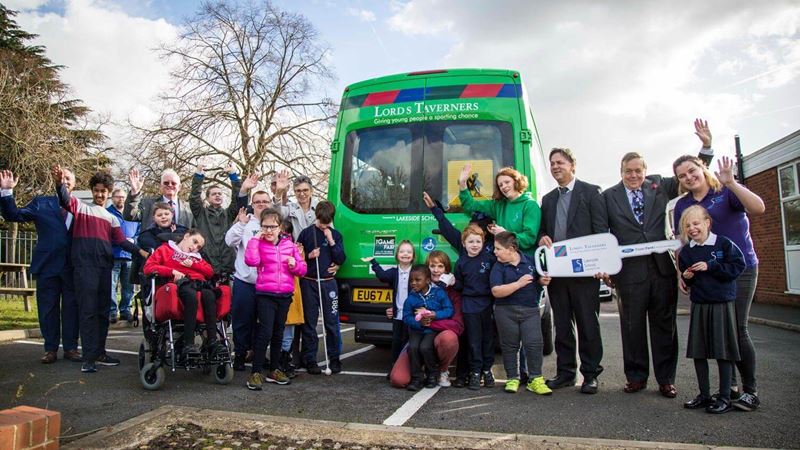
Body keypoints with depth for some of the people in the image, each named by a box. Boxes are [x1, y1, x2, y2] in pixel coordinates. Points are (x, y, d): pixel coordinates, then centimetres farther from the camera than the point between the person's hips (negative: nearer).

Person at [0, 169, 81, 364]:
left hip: (73, 266, 0)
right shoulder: (41, 202, 7)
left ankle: (71, 348, 16)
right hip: (47, 264, 0)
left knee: (71, 308, 7)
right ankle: (51, 349, 18)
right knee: (48, 309, 7)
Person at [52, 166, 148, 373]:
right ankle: (89, 358, -6)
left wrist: (139, 251, -5)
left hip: (105, 267, 5)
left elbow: (121, 241, 11)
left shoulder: (111, 218, 20)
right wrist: (60, 183, -34)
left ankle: (99, 352, 16)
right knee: (88, 311, -8)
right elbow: (66, 200, -13)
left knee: (102, 311, 8)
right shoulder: (81, 208, 8)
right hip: (85, 266, -5)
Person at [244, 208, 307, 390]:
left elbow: (302, 269, 11)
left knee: (278, 333, 13)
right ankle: (256, 373, -2)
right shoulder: (259, 244, -2)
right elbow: (251, 261, -23)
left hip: (285, 295, 4)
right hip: (265, 295, -4)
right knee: (265, 332, -11)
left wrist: (295, 264, -11)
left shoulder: (289, 244, 8)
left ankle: (274, 370, 26)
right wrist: (255, 239, -17)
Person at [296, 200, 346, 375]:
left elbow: (341, 259, 0)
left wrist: (331, 241, -9)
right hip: (309, 282, -1)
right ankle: (310, 360, 13)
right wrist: (308, 256, -13)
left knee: (332, 321, 3)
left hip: (328, 282, 1)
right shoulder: (306, 233, 2)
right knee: (309, 322, 4)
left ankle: (335, 358, 14)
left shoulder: (335, 235, 6)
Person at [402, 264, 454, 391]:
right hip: (417, 329, 2)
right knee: (413, 347, -23)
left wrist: (434, 315, -19)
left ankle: (433, 374, 2)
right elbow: (406, 317, -2)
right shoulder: (411, 298, 1)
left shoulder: (439, 293, -2)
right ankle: (417, 377, -4)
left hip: (433, 329, -2)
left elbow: (449, 310, -4)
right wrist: (419, 322, -20)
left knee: (425, 347, -25)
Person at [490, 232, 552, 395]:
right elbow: (496, 291, -18)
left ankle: (535, 380, 8)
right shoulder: (498, 268, -5)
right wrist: (519, 283, -23)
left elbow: (537, 279, 21)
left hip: (530, 309, 1)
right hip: (506, 311, -1)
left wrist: (543, 281, -3)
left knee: (534, 343, -5)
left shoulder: (529, 261, 2)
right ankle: (512, 379, 21)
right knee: (509, 345, 8)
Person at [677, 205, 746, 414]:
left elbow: (737, 267, -12)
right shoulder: (686, 251, 6)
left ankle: (725, 397, 14)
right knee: (698, 352, 8)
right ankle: (704, 395, 21)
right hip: (698, 305, 4)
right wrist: (687, 277, -7)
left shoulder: (724, 244, -6)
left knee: (723, 352, 2)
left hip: (722, 304, -4)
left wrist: (710, 267, -18)